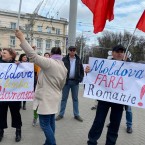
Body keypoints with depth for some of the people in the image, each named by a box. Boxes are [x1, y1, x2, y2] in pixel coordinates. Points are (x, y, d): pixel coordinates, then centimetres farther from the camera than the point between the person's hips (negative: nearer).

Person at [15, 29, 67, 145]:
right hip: (54, 98, 9)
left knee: (45, 124, 1)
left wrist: (22, 39, -20)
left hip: (46, 99, -9)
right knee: (50, 122, 17)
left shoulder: (49, 62, -17)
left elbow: (33, 55, -25)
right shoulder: (64, 67, 9)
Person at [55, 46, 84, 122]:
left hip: (75, 82, 2)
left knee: (75, 98, 11)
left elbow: (82, 70, 10)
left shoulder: (78, 60, 7)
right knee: (64, 98, 7)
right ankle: (61, 114, 18)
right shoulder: (64, 59, -1)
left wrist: (80, 79, -1)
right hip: (66, 81, -2)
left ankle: (76, 115, 20)